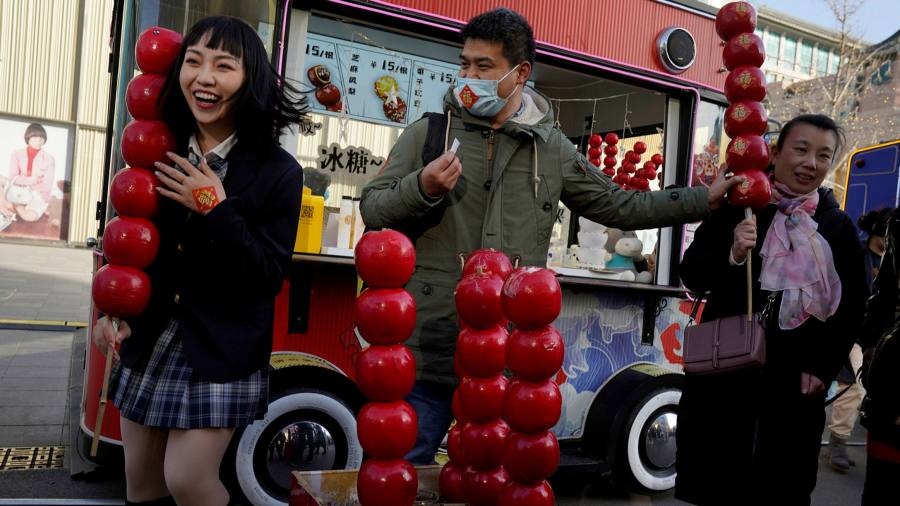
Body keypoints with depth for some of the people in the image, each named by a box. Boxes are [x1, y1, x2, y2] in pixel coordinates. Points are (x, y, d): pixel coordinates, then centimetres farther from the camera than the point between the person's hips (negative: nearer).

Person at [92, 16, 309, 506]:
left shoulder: (277, 171, -12)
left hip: (221, 351, -5)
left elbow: (269, 275, -15)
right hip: (148, 340, 5)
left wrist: (216, 209, -22)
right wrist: (113, 307, -1)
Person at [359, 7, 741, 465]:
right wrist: (421, 188, -19)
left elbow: (617, 205, 15)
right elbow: (372, 209, 1)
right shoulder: (427, 132, 3)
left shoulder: (552, 148, 8)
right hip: (429, 352, -1)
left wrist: (705, 199, 12)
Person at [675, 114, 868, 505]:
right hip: (725, 372, -1)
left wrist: (823, 367, 1)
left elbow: (852, 308, 11)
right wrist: (731, 254, -20)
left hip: (796, 383, 2)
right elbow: (692, 276, -1)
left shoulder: (839, 227, 7)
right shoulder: (738, 209, 0)